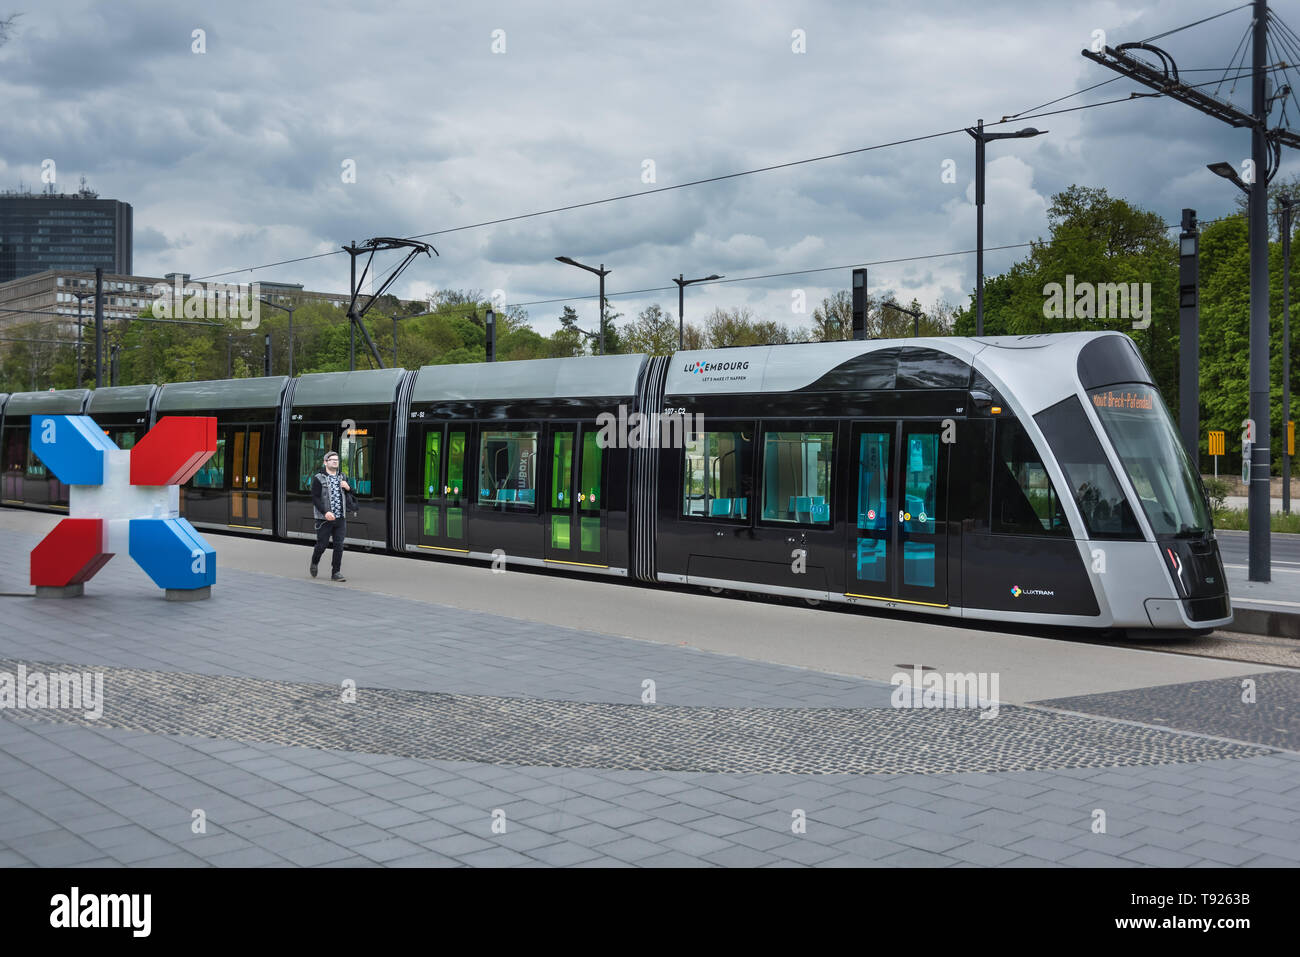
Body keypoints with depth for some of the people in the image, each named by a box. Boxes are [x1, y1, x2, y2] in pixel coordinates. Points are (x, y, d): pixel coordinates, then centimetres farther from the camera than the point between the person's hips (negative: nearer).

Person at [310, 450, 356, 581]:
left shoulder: (343, 477, 14)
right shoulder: (318, 478, -3)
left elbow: (350, 496, 20)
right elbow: (315, 498, -10)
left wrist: (348, 488, -3)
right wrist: (325, 512, -21)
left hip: (340, 518, 4)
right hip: (324, 518, -4)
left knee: (339, 545, -1)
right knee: (322, 544, 2)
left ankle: (335, 573, 4)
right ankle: (314, 563, 31)